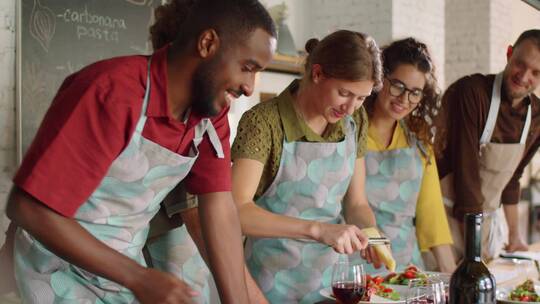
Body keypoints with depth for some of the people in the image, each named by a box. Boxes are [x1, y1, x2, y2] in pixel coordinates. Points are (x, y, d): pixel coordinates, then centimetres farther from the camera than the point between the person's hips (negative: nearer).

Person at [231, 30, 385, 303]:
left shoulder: (354, 121, -1)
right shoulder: (263, 122, -18)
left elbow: (356, 203, 6)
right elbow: (237, 210, -26)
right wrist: (317, 229, -34)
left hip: (332, 278, 5)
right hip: (274, 280, -5)